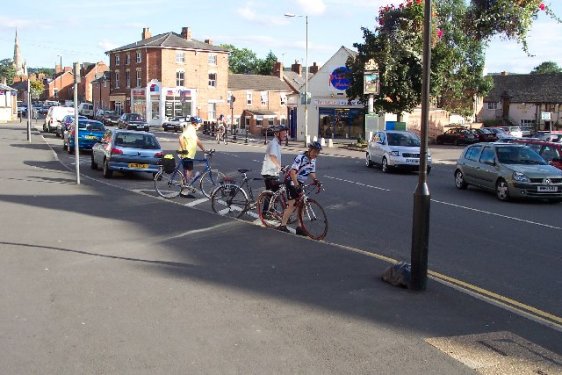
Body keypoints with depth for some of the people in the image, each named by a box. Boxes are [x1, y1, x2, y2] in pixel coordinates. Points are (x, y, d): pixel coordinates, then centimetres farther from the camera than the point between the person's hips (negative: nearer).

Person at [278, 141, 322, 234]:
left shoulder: (313, 160, 3)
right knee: (292, 204, -13)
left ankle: (299, 227, 13)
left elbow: (312, 172, 12)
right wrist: (297, 185, -40)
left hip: (300, 183, 8)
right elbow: (293, 172, -32)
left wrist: (315, 180, -9)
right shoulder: (300, 158, -24)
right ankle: (283, 226, -5)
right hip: (292, 181, -8)